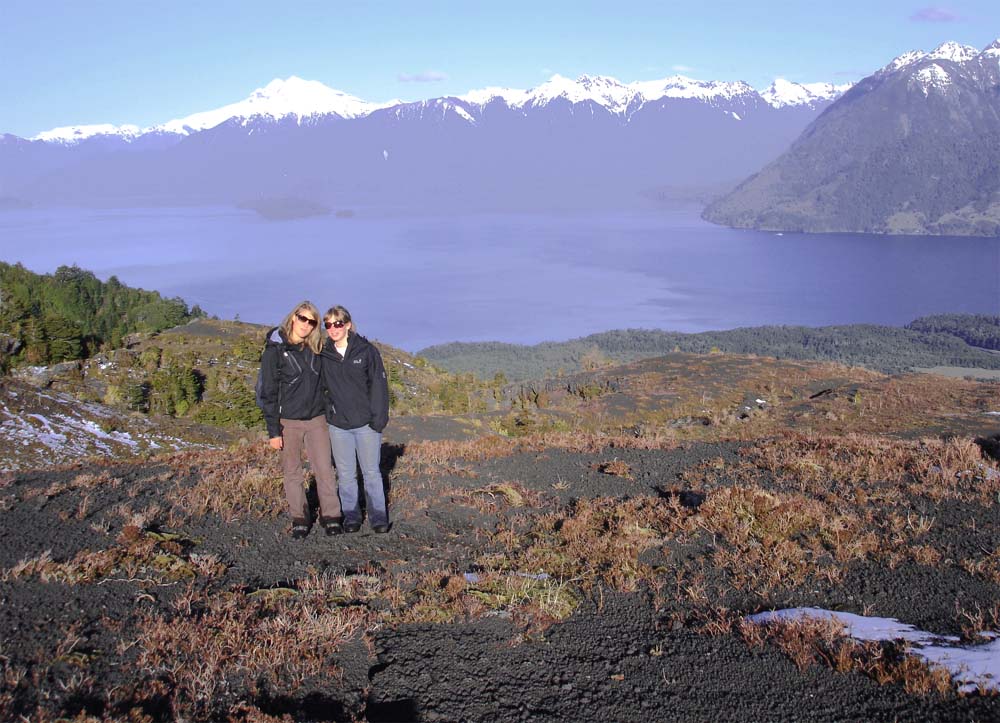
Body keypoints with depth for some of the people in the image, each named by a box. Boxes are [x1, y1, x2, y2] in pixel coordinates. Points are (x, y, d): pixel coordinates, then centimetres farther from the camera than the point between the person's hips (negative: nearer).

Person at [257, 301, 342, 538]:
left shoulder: (315, 350, 6)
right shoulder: (275, 350, -7)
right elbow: (269, 393, -7)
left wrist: (329, 414, 13)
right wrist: (273, 431, -10)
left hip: (316, 420, 3)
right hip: (288, 422, -3)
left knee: (325, 470, 0)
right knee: (292, 473, 6)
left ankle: (330, 517, 8)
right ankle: (299, 519, 16)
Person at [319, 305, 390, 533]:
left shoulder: (366, 350, -4)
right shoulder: (323, 355, 2)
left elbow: (378, 386, -4)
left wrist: (378, 418, -9)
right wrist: (326, 412, -1)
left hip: (365, 423, -2)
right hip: (338, 424, 2)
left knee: (371, 472, 5)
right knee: (345, 474, 8)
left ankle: (378, 516, 14)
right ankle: (351, 515, 18)